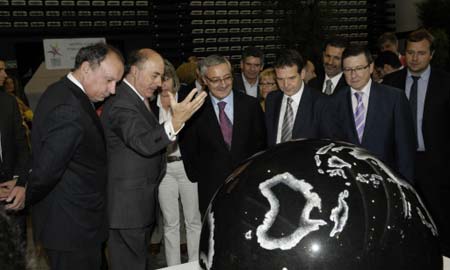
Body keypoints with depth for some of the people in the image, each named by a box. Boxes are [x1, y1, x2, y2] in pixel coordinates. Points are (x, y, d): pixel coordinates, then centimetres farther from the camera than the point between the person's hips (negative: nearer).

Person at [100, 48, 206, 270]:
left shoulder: (135, 98, 11)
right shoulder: (121, 104, -21)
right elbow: (144, 143, -36)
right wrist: (175, 121, -47)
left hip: (140, 201, 10)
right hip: (127, 203, -10)